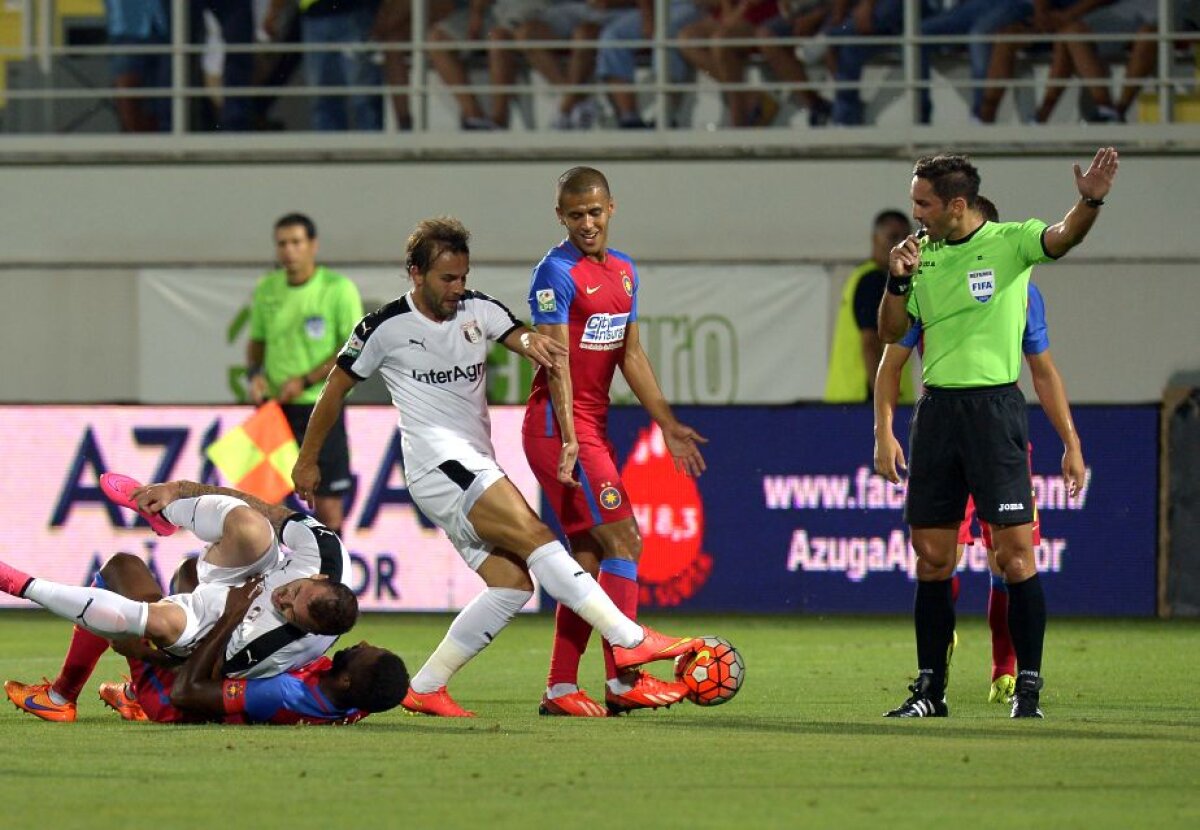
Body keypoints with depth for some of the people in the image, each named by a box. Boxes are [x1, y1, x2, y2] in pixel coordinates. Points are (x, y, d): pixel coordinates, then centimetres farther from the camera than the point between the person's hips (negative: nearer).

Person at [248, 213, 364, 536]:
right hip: (274, 407, 4)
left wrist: (305, 381, -16)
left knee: (328, 505, -1)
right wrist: (255, 374, -2)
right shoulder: (267, 289, 7)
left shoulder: (338, 289, -7)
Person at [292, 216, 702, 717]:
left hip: (475, 466, 7)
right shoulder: (386, 327, -2)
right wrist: (307, 461, 15)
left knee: (513, 584, -4)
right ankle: (629, 640, -32)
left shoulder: (477, 311, 11)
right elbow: (336, 388, 9)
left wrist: (531, 342, -29)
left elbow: (519, 337, -4)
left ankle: (424, 689, 2)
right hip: (438, 463, -7)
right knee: (534, 537, -22)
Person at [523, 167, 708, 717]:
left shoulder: (624, 271, 14)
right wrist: (568, 438, -22)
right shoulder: (557, 273, -11)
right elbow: (556, 360, -16)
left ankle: (560, 688, 8)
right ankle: (622, 681, -14)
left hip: (593, 428, 9)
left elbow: (631, 355, 19)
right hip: (558, 428, -9)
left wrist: (668, 424, 17)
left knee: (590, 554, 7)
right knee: (624, 541, -13)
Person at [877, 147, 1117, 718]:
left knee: (1014, 553, -8)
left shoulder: (1009, 243, -4)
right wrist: (897, 280, -3)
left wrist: (1090, 202, -42)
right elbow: (891, 332, 15)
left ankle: (1028, 688, -3)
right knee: (931, 558, 7)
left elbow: (1060, 238, -22)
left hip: (993, 406, -5)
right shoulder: (923, 254, 12)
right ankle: (930, 688, 15)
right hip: (936, 409, 5)